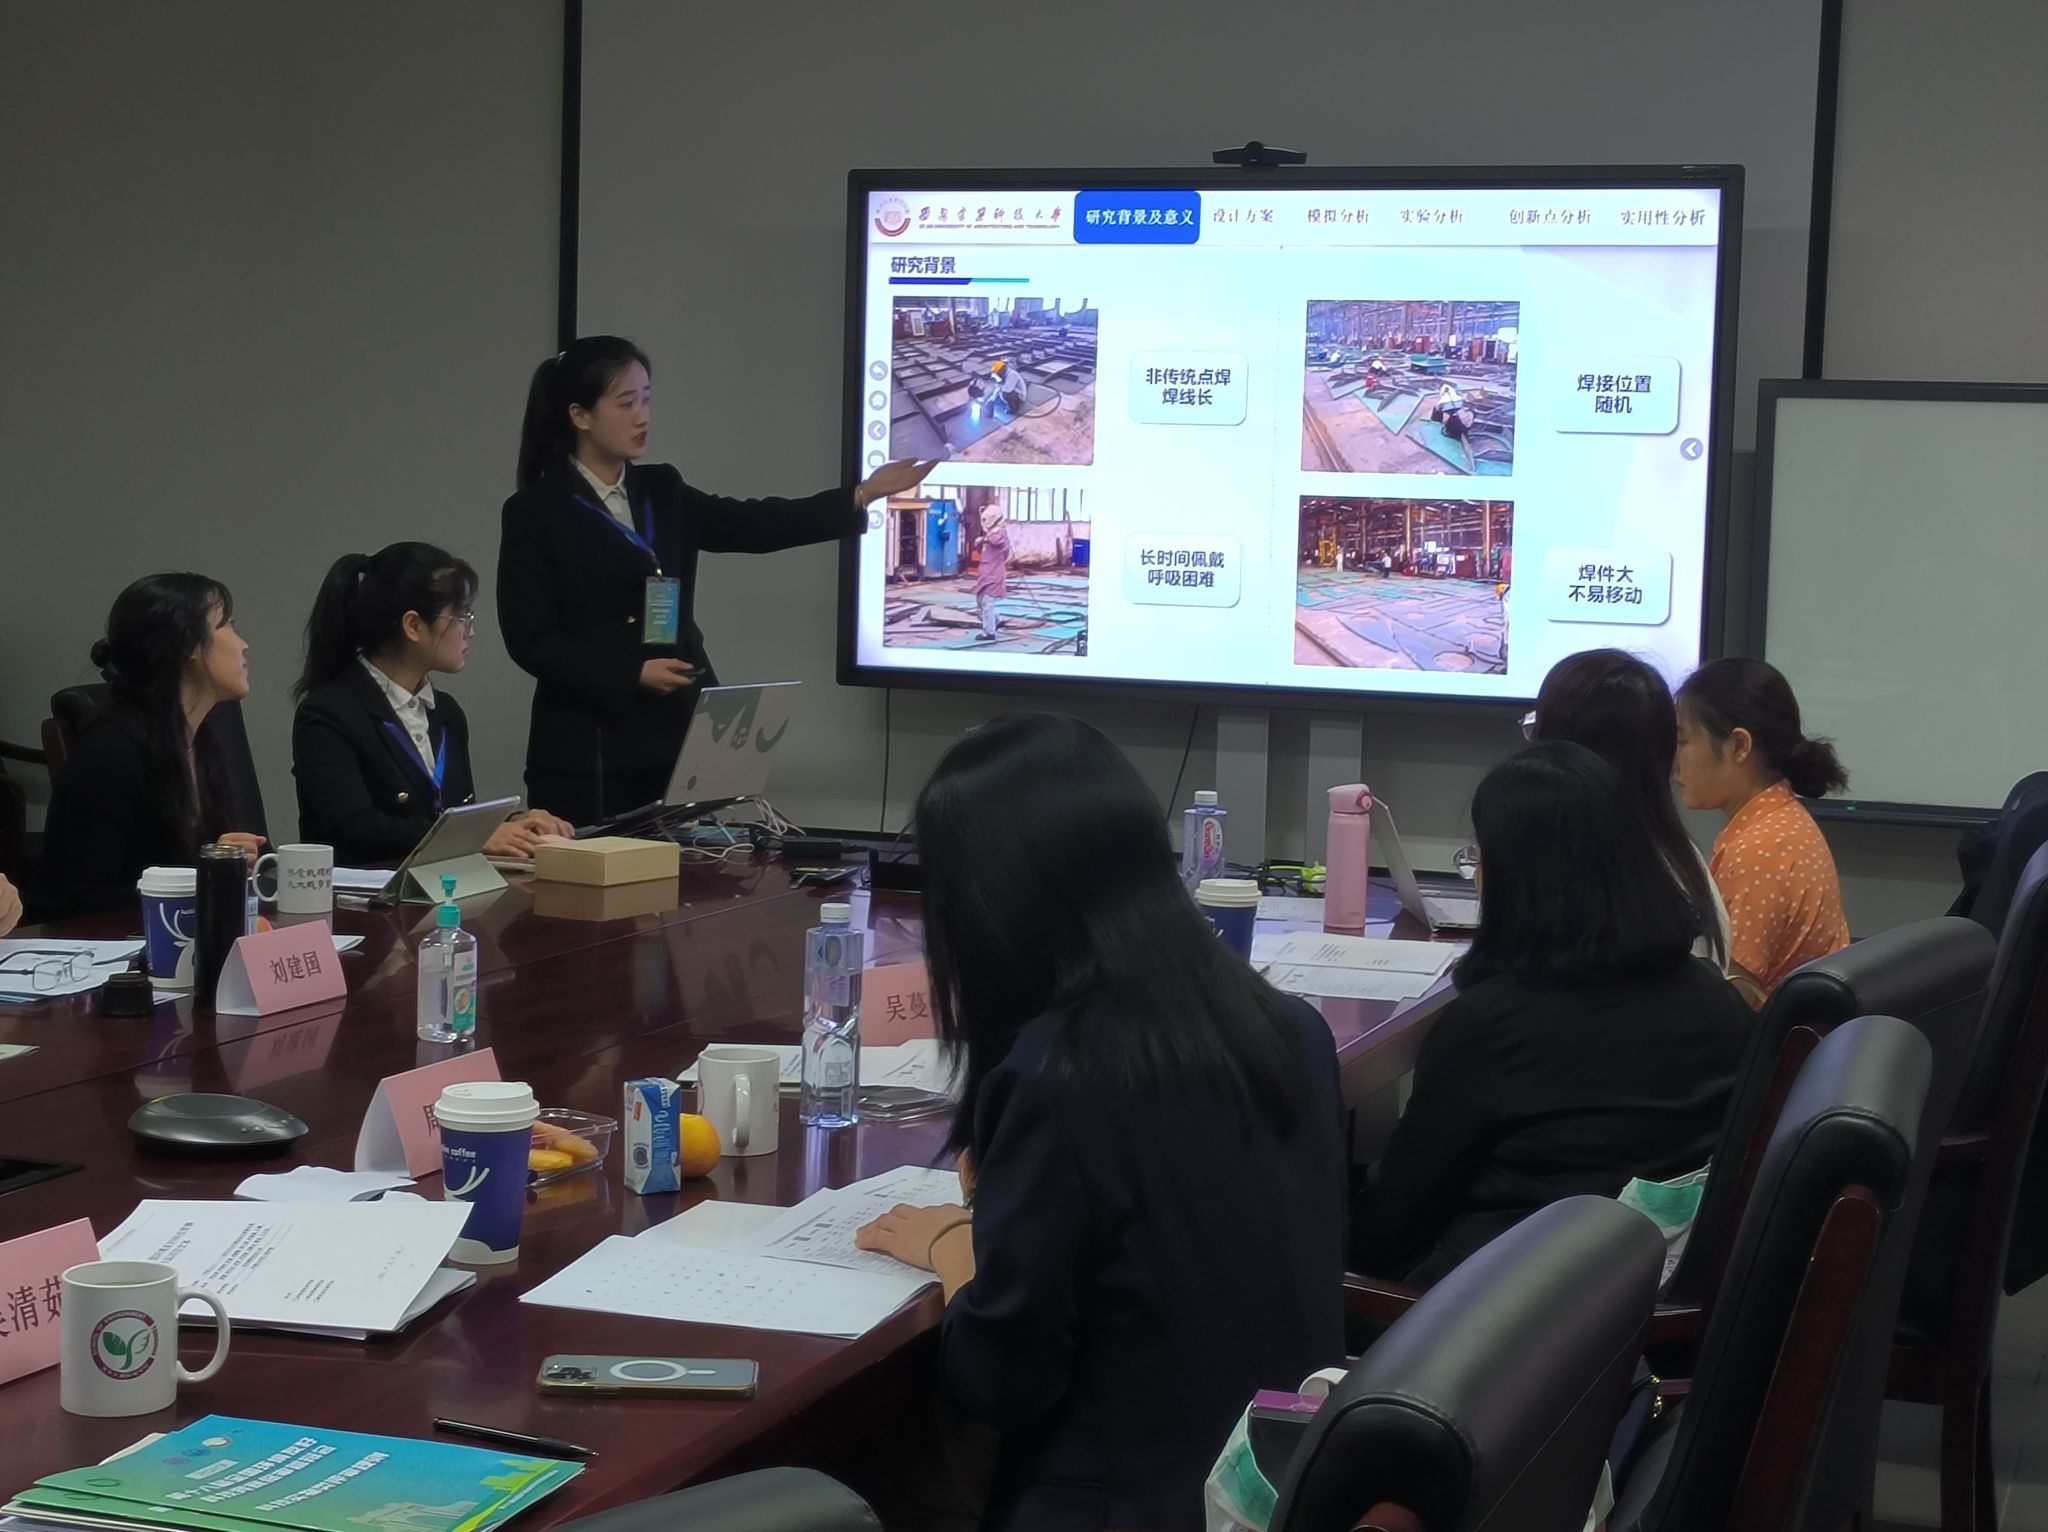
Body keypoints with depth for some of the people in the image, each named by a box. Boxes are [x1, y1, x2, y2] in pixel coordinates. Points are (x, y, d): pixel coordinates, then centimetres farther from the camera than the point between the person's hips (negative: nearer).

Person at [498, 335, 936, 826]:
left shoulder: (662, 491, 12)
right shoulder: (535, 512, -4)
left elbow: (756, 525, 5)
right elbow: (530, 640, -9)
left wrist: (861, 495, -4)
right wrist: (633, 674, -16)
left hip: (677, 735, 5)